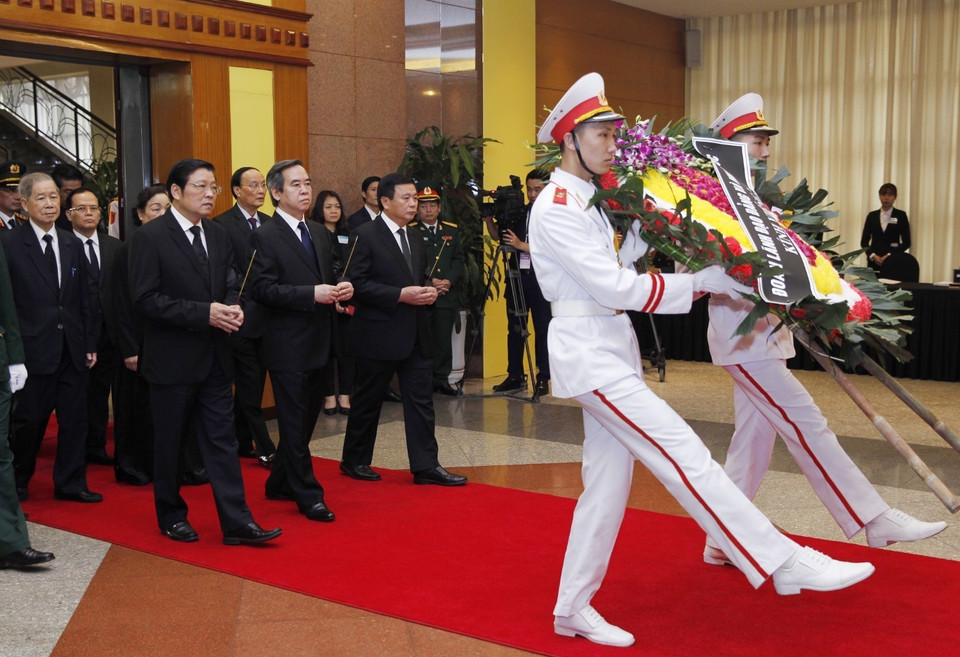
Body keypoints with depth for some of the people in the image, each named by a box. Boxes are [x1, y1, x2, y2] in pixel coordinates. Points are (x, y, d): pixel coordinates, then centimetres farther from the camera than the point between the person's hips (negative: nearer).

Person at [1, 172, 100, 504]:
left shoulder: (73, 244, 10)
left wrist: (89, 343, 9)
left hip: (72, 348, 5)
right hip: (34, 348, -4)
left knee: (74, 419, 8)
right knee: (28, 420, 6)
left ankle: (70, 483, 20)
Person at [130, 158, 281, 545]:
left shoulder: (218, 235, 10)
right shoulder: (150, 238, -10)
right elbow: (145, 299, -16)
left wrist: (233, 308, -8)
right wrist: (203, 313, -22)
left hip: (214, 357, 5)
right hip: (172, 358, -5)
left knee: (222, 439, 4)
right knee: (169, 441, 9)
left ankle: (236, 523, 5)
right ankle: (171, 516, 25)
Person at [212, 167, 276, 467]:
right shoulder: (222, 225, -8)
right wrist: (254, 297, -15)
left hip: (268, 315, 6)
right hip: (244, 316, -6)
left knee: (250, 384, 13)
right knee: (250, 386, 0)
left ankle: (243, 442, 22)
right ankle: (265, 448, 4)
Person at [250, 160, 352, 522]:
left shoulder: (319, 233, 13)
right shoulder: (265, 237, -10)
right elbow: (264, 290, -18)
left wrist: (341, 289, -2)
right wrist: (313, 294, -25)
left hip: (318, 343, 8)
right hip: (288, 346, -8)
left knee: (305, 418, 16)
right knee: (295, 422, 1)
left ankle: (279, 484, 31)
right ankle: (308, 495, 9)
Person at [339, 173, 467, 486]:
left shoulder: (414, 239, 15)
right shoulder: (365, 236, -9)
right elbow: (358, 284, -16)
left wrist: (427, 291, 1)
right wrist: (401, 294, -22)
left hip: (416, 333, 7)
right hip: (379, 333, -7)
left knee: (421, 400, 5)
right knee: (368, 401, 7)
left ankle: (426, 466, 9)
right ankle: (354, 460, 23)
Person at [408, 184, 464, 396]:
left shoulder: (451, 230, 15)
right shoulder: (410, 231, 2)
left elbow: (458, 259, 10)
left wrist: (449, 281, -6)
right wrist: (430, 282, -14)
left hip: (447, 296, 4)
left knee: (444, 339, 5)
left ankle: (442, 379, 13)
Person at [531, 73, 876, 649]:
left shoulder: (587, 201, 17)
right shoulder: (556, 208, -13)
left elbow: (618, 270, 12)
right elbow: (614, 287, -18)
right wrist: (701, 282, -15)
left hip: (611, 351, 10)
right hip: (588, 350, -10)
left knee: (608, 482, 11)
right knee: (686, 456, -11)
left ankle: (574, 609, 20)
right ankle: (786, 563, -8)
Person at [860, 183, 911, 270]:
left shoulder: (901, 215, 5)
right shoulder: (872, 216, 11)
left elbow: (906, 242, 2)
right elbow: (864, 241, 10)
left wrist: (890, 255, -10)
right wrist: (872, 255, -7)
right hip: (874, 262, 2)